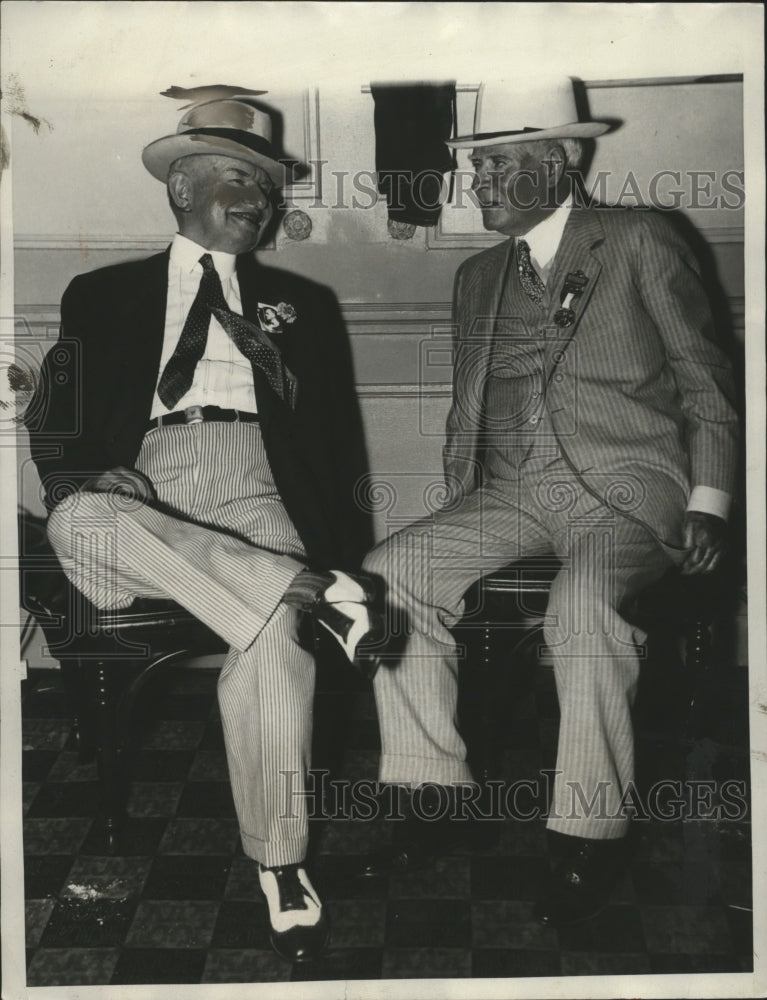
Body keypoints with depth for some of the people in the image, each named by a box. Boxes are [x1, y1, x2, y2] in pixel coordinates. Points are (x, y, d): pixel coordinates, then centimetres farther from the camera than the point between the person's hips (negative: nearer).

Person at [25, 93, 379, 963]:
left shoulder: (300, 303, 26)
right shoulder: (103, 295, 23)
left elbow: (336, 438, 20)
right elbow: (54, 421, 12)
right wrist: (86, 475, -9)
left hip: (253, 483, 0)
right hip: (135, 483, 0)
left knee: (273, 634, -31)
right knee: (79, 521, -36)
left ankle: (279, 864, -19)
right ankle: (313, 593, -34)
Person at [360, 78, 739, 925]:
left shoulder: (640, 245, 4)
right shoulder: (477, 276, 19)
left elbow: (708, 387, 4)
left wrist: (708, 501, -7)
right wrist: (459, 514, 9)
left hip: (624, 485, -5)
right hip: (509, 494, 6)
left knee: (581, 604, -35)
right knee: (388, 574, -16)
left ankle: (592, 835, -18)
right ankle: (435, 796, -6)